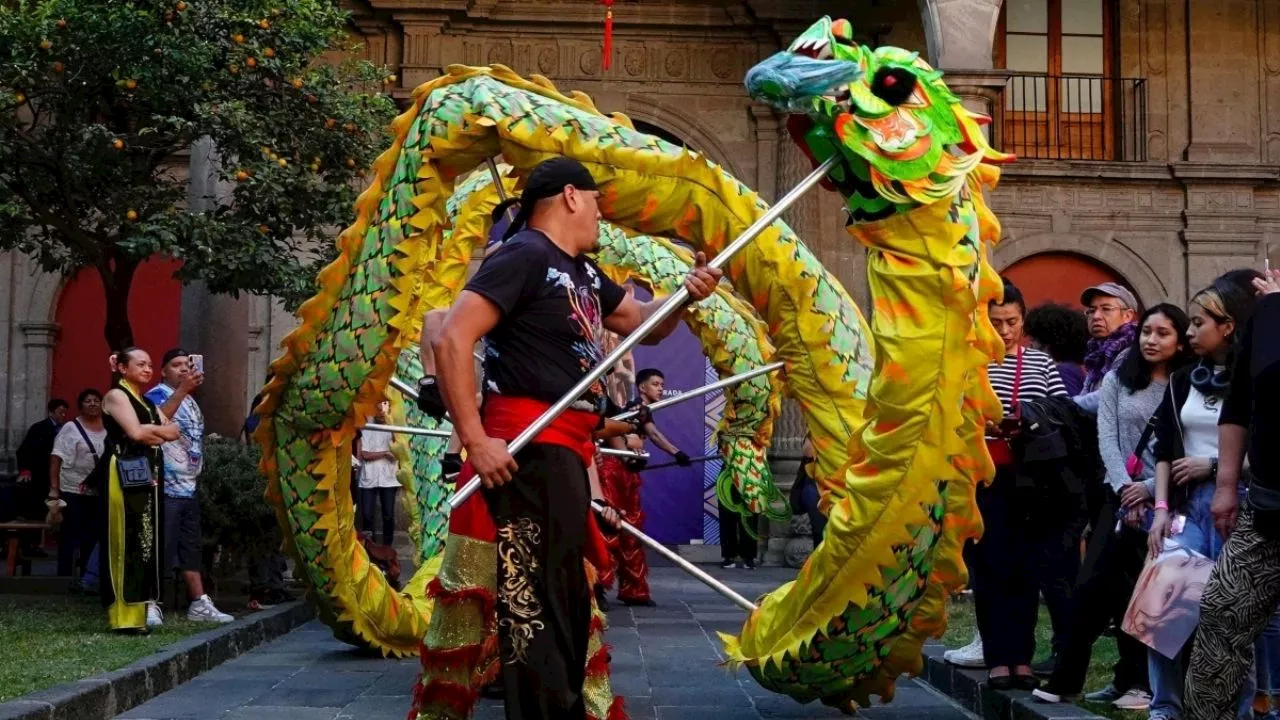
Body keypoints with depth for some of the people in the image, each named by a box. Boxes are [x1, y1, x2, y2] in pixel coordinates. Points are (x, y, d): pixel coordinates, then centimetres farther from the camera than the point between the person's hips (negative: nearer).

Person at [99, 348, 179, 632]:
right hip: (125, 477, -9)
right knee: (127, 541, -10)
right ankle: (125, 615, -10)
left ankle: (144, 605, 7)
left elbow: (173, 432, 12)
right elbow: (135, 432, -15)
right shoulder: (116, 395, -2)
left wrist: (149, 433, -6)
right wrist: (160, 430, 2)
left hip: (148, 476, 9)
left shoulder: (147, 402, 23)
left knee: (148, 539, 5)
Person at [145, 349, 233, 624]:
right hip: (166, 487, -9)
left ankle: (200, 604, 14)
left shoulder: (190, 401, 20)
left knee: (192, 548, 11)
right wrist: (182, 389, -37)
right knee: (160, 547, -10)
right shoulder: (157, 395, -7)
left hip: (189, 486, 9)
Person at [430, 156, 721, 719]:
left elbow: (643, 322, 30)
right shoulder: (524, 255, -11)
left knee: (565, 597, 18)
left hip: (567, 451, 11)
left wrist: (686, 295, 7)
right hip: (531, 448, -11)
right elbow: (450, 341, -19)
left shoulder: (582, 273, 18)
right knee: (534, 598, -11)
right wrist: (476, 440, -24)